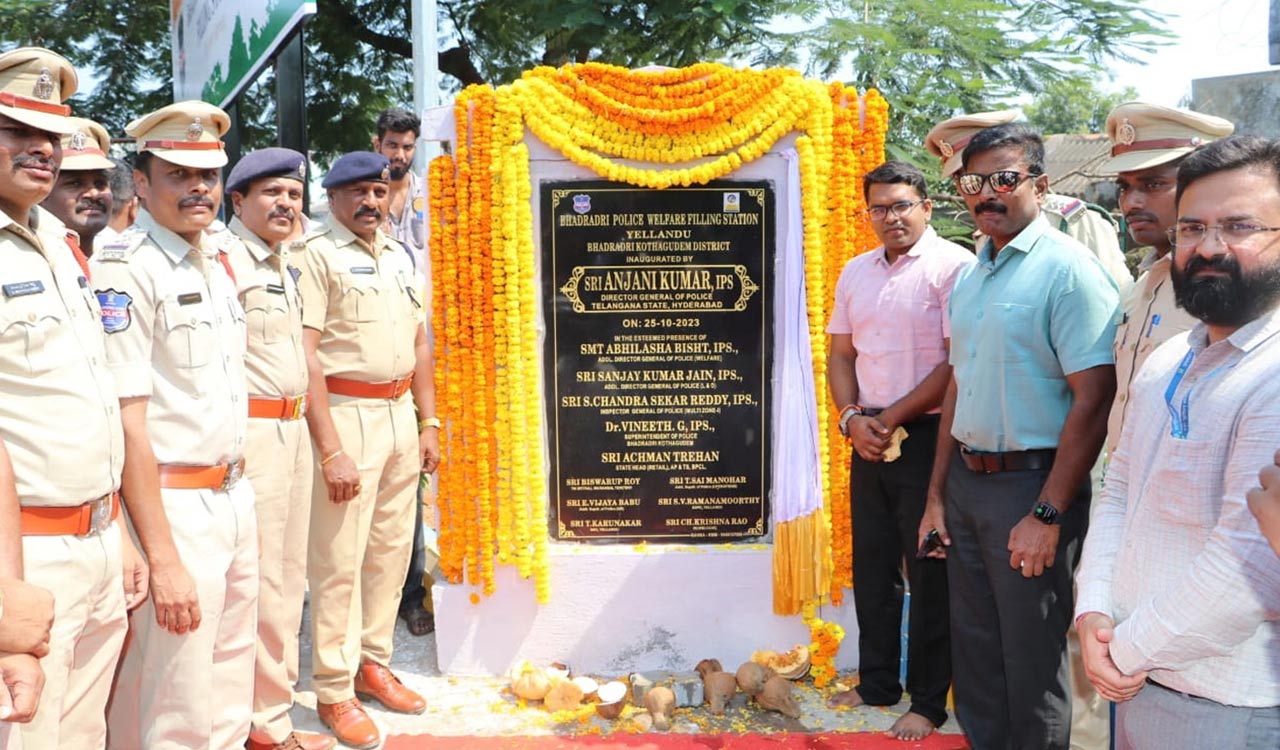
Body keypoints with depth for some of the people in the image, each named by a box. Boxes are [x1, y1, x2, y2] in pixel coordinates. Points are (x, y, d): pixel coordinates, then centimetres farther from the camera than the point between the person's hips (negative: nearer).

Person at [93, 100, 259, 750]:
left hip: (234, 497, 8)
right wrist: (163, 557, -20)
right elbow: (127, 419, -18)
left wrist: (236, 486, 16)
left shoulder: (216, 262, 12)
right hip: (175, 508, -8)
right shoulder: (124, 267, -13)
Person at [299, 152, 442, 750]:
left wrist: (429, 423, 13)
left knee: (391, 550, 12)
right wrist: (330, 450, -19)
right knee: (339, 560, -2)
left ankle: (373, 665, 27)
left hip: (401, 413, 7)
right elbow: (305, 356, -15)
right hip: (347, 414, -7)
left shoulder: (400, 256, 15)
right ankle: (334, 690, 11)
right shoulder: (317, 254, -7)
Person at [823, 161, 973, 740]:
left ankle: (928, 703, 16)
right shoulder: (856, 272, 12)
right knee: (871, 566, 14)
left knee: (928, 574, 3)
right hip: (869, 439, 7)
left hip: (927, 437, -6)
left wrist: (891, 418, -13)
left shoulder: (953, 266, -9)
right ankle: (876, 683, 30)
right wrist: (852, 418, -3)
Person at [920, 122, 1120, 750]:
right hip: (965, 481, 7)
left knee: (1032, 659, 5)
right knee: (974, 650, 17)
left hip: (1029, 483, -7)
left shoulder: (1068, 270, -12)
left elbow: (1094, 402, -17)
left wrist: (1047, 515, -19)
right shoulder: (968, 278, 12)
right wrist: (937, 494, 15)